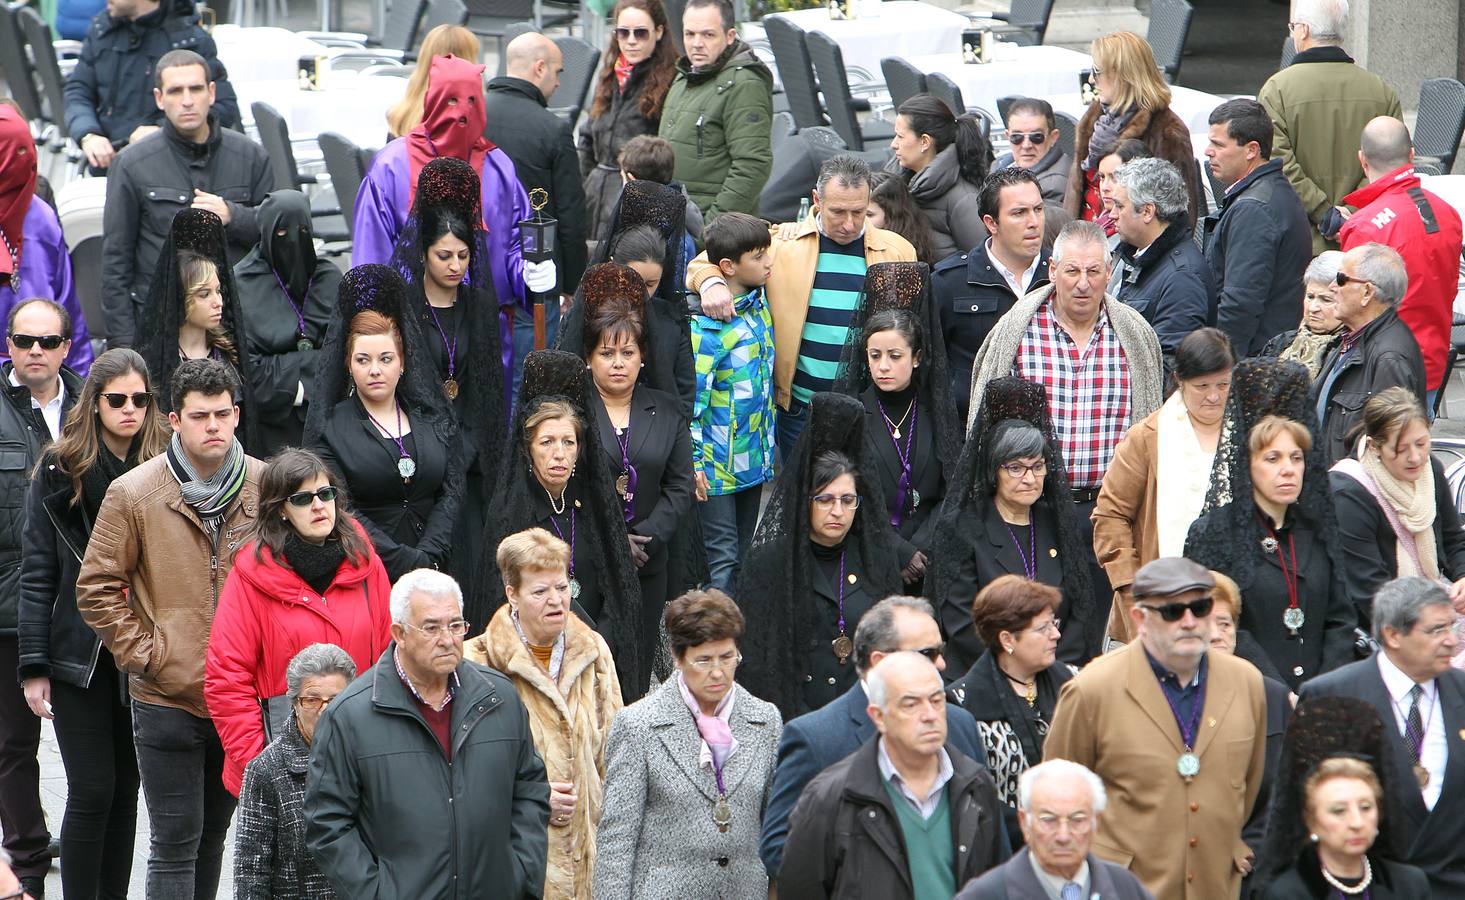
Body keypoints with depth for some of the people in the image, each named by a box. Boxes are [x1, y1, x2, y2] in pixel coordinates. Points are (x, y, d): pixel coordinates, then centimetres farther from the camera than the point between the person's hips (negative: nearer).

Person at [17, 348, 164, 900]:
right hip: (80, 656, -2)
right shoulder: (60, 471, 0)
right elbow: (37, 575, -1)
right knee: (92, 792, -3)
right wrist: (34, 666, -6)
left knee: (126, 791, 9)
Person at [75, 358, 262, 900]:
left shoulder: (266, 487, 1)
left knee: (213, 834, 15)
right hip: (167, 698, -3)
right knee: (175, 843, -3)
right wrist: (144, 654, -7)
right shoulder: (133, 494, -6)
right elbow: (96, 589, -2)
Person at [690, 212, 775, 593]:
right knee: (722, 558, -4)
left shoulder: (760, 301, 4)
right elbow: (691, 396, -18)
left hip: (754, 457, 8)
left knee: (743, 555, 14)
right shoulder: (708, 325, -21)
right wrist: (692, 461, -16)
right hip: (718, 463, -8)